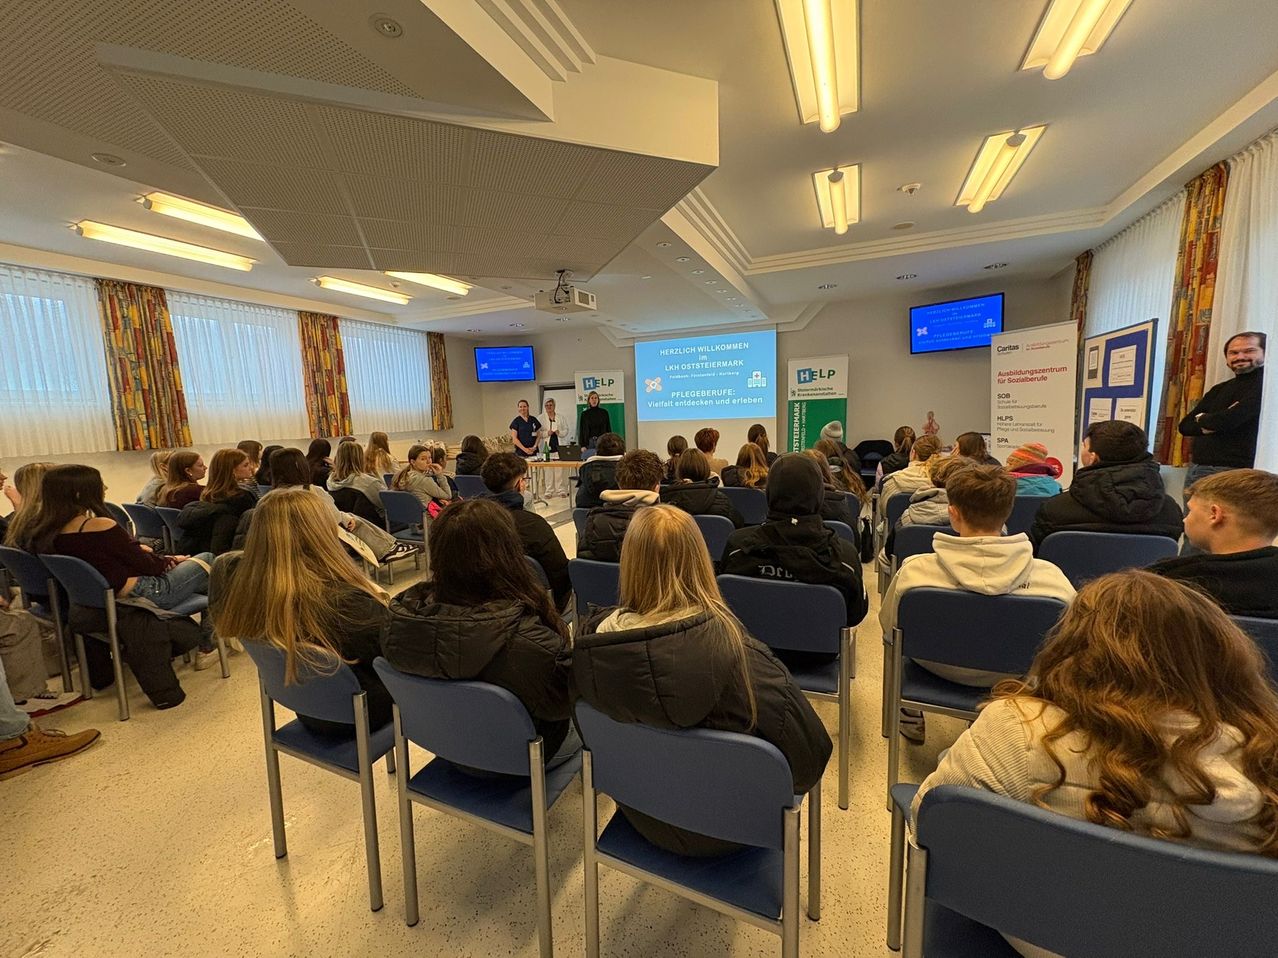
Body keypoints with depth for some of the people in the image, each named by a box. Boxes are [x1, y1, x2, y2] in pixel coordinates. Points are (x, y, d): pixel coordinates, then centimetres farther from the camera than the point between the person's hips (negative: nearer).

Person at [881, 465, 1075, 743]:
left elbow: (889, 626, -12)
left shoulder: (914, 571, -30)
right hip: (1013, 678, 2)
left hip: (937, 667, -1)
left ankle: (911, 718, 41)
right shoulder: (1051, 576, -27)